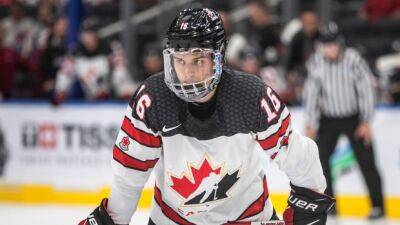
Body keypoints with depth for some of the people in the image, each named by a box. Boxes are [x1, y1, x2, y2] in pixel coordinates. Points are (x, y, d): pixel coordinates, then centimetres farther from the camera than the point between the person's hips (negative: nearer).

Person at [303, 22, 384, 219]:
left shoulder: (354, 59, -18)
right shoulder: (316, 62, -10)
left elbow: (366, 90, -14)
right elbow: (311, 92, -5)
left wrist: (366, 122, -14)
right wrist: (311, 124, -7)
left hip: (353, 118, -3)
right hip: (328, 119, 3)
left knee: (366, 162, -3)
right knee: (320, 158, -7)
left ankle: (377, 206, 8)